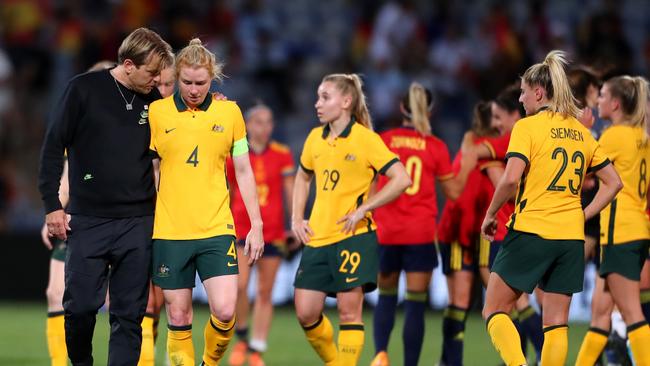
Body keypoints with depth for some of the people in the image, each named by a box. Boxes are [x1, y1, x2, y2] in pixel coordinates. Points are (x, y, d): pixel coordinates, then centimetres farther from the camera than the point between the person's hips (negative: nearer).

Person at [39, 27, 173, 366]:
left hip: (137, 223, 3)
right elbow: (53, 146, 0)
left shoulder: (153, 100, 7)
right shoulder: (84, 89, -4)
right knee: (81, 305, -5)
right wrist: (52, 205, -4)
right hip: (88, 220, -2)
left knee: (129, 313, -1)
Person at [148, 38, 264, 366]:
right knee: (178, 318, 0)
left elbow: (243, 171, 11)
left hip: (216, 229, 1)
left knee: (224, 310, -11)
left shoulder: (229, 112, 5)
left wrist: (256, 224, 8)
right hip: (169, 231, 0)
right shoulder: (157, 112, 1)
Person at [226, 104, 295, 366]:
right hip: (241, 229, -1)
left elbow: (291, 192, 7)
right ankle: (241, 338, 5)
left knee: (265, 292, 4)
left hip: (273, 233, 1)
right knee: (239, 285, -17)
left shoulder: (282, 155, 4)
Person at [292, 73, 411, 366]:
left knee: (349, 310, -7)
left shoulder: (366, 139, -9)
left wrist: (362, 209, -15)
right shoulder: (315, 138, 9)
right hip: (317, 237, 6)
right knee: (306, 312, 2)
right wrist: (297, 218, 14)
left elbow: (402, 179, -14)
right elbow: (303, 177, 27)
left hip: (353, 235, -6)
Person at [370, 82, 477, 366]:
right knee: (415, 304, 3)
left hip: (385, 233, 1)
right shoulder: (436, 146, -1)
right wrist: (467, 166, 20)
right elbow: (454, 191, 7)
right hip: (421, 234, -1)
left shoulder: (383, 141, 0)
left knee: (386, 297, 15)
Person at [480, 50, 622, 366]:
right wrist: (583, 215, 15)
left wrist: (490, 215, -4)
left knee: (494, 312, 3)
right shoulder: (581, 132, 13)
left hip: (530, 232, -5)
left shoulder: (527, 127, -6)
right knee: (557, 324, 7)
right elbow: (613, 182, 16)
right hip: (571, 236, 5)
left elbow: (511, 178, -18)